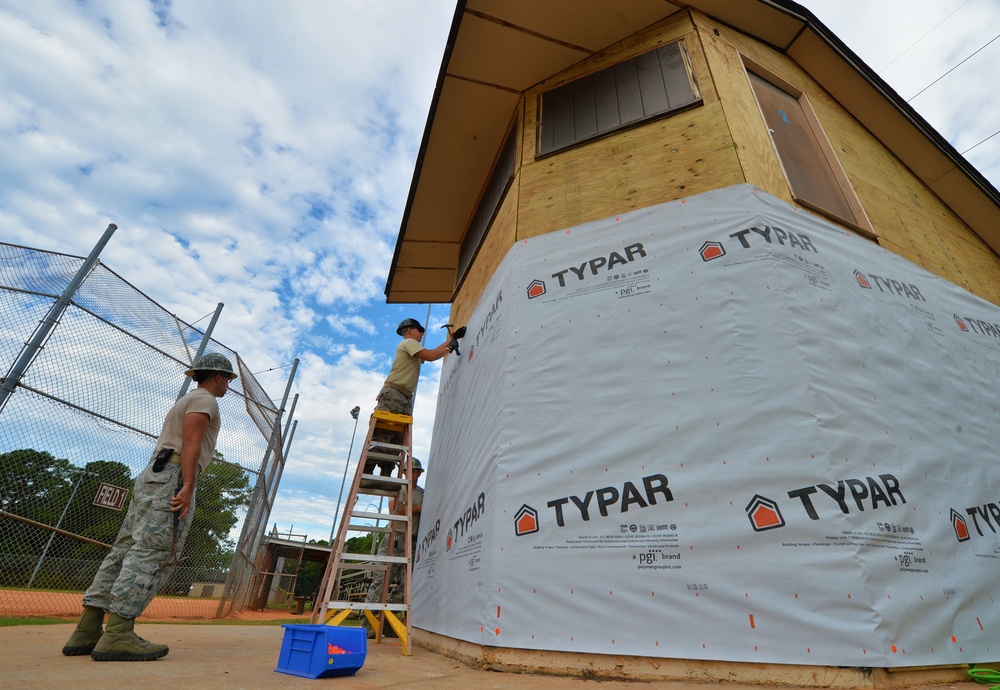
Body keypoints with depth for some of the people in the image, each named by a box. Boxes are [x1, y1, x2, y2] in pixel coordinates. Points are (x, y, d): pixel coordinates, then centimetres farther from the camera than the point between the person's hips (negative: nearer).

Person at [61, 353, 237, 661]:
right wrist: (187, 486, -22)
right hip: (172, 477, -10)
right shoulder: (203, 399, -2)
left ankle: (87, 631, 6)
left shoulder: (184, 401, 29)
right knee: (154, 555, -13)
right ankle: (117, 635, -17)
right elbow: (190, 442, -15)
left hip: (150, 476, 10)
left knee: (125, 552, 6)